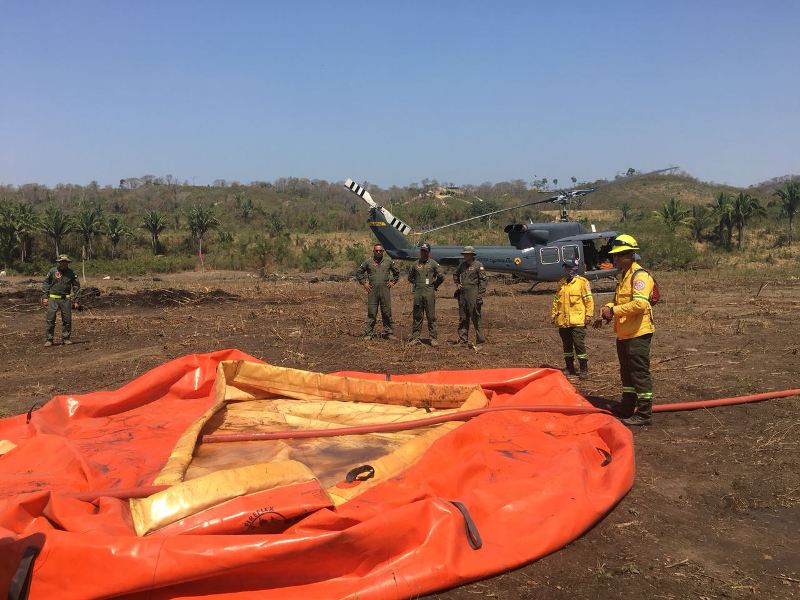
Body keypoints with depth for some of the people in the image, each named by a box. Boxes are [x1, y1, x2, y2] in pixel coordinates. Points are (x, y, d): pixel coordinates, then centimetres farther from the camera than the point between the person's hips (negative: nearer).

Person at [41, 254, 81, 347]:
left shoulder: (71, 273, 4)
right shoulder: (52, 271, 0)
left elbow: (76, 285, 10)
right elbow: (45, 283, 5)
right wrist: (45, 296, -1)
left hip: (66, 299, 2)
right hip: (53, 298, -2)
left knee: (67, 319, 3)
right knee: (50, 319, -4)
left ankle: (65, 338, 15)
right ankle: (49, 339, 2)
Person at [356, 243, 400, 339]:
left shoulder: (388, 261, 8)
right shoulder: (367, 263, 5)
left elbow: (396, 273, 20)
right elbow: (359, 273, 15)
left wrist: (392, 282, 10)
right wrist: (364, 283, 5)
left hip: (385, 291, 1)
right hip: (372, 291, -1)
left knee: (387, 313, 4)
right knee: (371, 313, 1)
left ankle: (388, 332, 12)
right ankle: (368, 333, 6)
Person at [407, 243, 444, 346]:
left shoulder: (433, 263, 0)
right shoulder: (415, 264, 11)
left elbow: (441, 277, -1)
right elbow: (410, 276, 24)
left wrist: (434, 286, 5)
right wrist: (416, 284, 14)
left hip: (429, 293, -3)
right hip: (418, 293, 3)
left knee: (431, 316, -1)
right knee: (417, 316, 7)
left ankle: (433, 338, 4)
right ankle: (415, 337, 11)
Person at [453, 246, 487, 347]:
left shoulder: (478, 265, -7)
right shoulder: (462, 264, 12)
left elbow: (483, 280, -10)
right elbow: (455, 274, 30)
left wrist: (480, 295, -16)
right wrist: (457, 284, 13)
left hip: (473, 294, -7)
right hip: (462, 293, 7)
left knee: (475, 317, -5)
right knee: (463, 318, 10)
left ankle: (480, 338, 4)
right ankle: (463, 339, 16)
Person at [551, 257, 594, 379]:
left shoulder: (582, 282, -5)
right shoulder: (561, 283, 14)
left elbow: (589, 300, -7)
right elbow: (556, 300, 19)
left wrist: (589, 315, -11)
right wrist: (553, 314, 15)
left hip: (577, 321, -6)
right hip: (563, 321, 6)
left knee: (579, 345, -6)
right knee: (567, 345, 13)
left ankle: (584, 370, 2)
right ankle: (569, 368, 24)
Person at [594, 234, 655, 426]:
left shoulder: (640, 276, -15)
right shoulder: (623, 276, 16)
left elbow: (640, 304, -27)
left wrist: (613, 311, -23)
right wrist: (608, 309, 6)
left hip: (638, 333, -10)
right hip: (624, 334, 10)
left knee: (640, 373, -4)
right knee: (626, 372, 18)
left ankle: (644, 413, 3)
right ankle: (627, 408, 29)